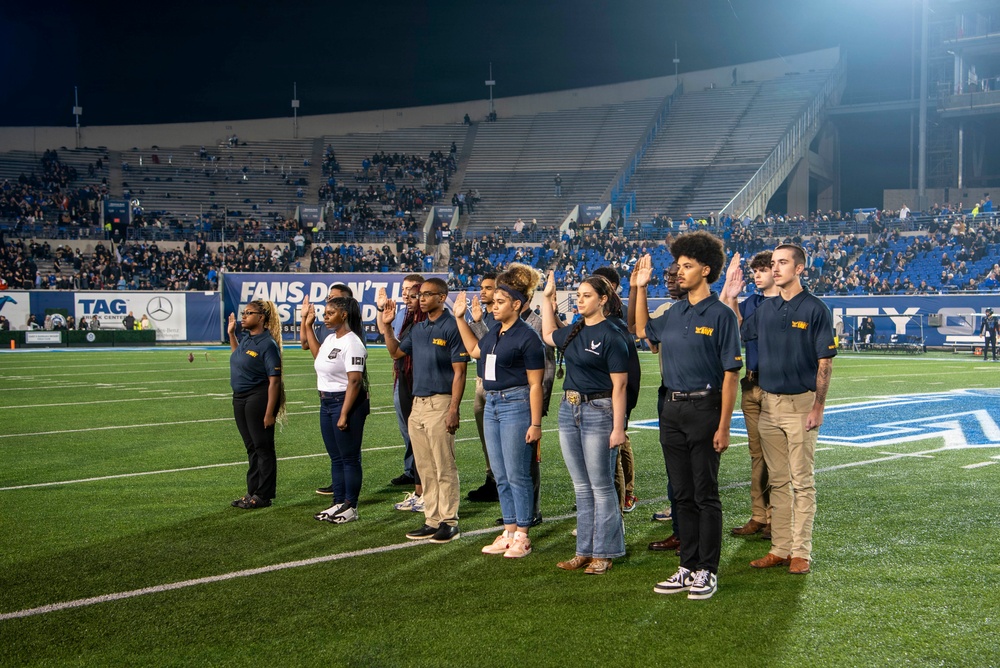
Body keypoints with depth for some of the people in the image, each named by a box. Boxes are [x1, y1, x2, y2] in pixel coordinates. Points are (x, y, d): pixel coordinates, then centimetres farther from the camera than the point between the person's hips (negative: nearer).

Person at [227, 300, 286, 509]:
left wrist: (269, 413, -24)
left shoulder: (268, 344, -17)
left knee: (263, 447, 0)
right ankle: (253, 492, 25)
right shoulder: (244, 336, 8)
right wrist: (231, 332, 17)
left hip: (259, 397, -9)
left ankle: (263, 496, 7)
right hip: (240, 397, 9)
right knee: (251, 447, 16)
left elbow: (274, 381, -20)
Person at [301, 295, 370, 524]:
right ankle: (339, 503, 23)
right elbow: (318, 355, 35)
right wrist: (307, 323, 33)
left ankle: (351, 507, 7)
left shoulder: (351, 343, -17)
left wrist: (344, 414, -25)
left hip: (346, 402, -9)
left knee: (349, 458, 0)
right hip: (326, 402, 9)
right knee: (335, 458, 15)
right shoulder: (330, 339, 11)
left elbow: (355, 381, -22)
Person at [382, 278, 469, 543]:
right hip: (417, 403, 8)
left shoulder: (451, 328, -10)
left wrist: (453, 410, -19)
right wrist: (387, 325, 13)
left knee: (444, 468, -3)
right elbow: (396, 352, 27)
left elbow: (459, 372, -14)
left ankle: (449, 523, 4)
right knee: (425, 469, 12)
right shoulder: (418, 329, 14)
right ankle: (432, 521, 19)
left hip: (440, 404, -8)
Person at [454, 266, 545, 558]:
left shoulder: (527, 337, -13)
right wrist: (460, 318, 23)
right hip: (492, 405, 8)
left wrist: (535, 424, -16)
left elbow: (535, 384, -14)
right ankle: (509, 532, 21)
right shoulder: (496, 330, 9)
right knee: (501, 477, 12)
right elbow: (474, 350, 29)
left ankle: (522, 536, 7)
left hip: (516, 405, -8)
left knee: (517, 475, -2)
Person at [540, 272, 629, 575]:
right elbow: (548, 335, 32)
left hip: (598, 411, -7)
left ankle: (604, 554, 8)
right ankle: (585, 551, 19)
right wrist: (547, 297, 27)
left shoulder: (612, 336, -11)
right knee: (582, 487, 12)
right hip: (569, 410, 8)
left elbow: (619, 385, -14)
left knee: (601, 487, 0)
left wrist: (618, 428, -18)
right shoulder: (574, 332, 10)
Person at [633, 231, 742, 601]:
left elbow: (731, 373, -12)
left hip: (704, 407, -6)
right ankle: (688, 567, 20)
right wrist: (641, 288, 19)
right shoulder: (675, 313, 10)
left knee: (705, 495, 1)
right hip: (672, 408, 7)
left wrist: (724, 426, -16)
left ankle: (707, 571, 10)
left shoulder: (720, 315, -9)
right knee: (683, 494, 12)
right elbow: (643, 330, 30)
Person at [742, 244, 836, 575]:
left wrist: (817, 407, -13)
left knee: (802, 481, 0)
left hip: (800, 404, -5)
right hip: (769, 403, 6)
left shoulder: (815, 309, -6)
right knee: (778, 481, 10)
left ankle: (801, 552, 5)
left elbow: (825, 363, -8)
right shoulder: (765, 309, 10)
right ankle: (779, 549, 16)